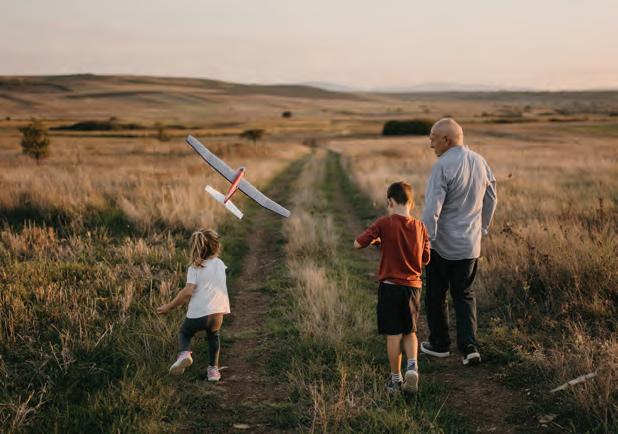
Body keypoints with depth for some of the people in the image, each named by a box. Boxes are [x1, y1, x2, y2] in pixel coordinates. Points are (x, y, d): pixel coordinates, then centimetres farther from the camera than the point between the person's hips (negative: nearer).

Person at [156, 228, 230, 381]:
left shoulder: (195, 267, -1)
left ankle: (184, 353, -4)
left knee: (184, 333, 26)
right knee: (213, 336, 33)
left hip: (197, 314, -2)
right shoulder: (220, 264, 10)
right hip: (217, 314, 3)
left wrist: (169, 307, -4)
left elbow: (188, 291, -12)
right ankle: (213, 369, 29)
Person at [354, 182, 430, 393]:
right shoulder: (420, 227, 1)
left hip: (390, 286, -3)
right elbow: (425, 259, 7)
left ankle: (395, 379, 14)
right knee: (410, 331, 18)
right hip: (413, 286, 3)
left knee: (393, 335, 5)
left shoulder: (384, 223, -11)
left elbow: (358, 243, -10)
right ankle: (412, 366, -3)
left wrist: (376, 240, 8)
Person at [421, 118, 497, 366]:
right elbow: (491, 199, 14)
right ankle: (469, 347, 4)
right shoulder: (480, 162, 4)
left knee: (436, 295, 13)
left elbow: (432, 208, -23)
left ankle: (439, 344, 25)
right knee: (464, 295, 15)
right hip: (470, 245, 6)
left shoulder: (443, 166, -18)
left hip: (442, 245, -6)